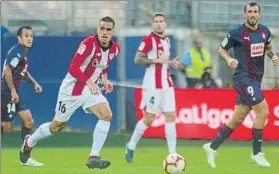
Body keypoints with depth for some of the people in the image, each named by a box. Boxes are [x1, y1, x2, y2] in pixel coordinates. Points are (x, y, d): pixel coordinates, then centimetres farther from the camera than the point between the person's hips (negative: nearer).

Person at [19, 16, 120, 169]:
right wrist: (89, 82, -37)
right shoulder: (88, 43, -25)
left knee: (106, 115, -20)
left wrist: (105, 80, 1)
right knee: (57, 125, 9)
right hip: (72, 88, -5)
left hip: (91, 89, 5)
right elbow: (73, 68, -28)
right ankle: (28, 144, 36)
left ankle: (93, 157, -17)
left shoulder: (115, 49, -3)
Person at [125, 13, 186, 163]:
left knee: (170, 116, -1)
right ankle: (131, 146, 19)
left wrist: (172, 63, 8)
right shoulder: (148, 40, -10)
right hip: (153, 85, -7)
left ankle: (173, 154, -2)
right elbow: (137, 60, -14)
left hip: (167, 85, 7)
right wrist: (156, 60, -22)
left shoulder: (166, 40, 13)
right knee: (148, 118, -1)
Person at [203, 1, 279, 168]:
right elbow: (222, 49, 4)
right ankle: (257, 153, -4)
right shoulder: (236, 33, -8)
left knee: (238, 118, 9)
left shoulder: (265, 31, 7)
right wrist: (229, 59, -16)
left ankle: (212, 147, 21)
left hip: (256, 80, 7)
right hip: (244, 78, -7)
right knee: (263, 111, -15)